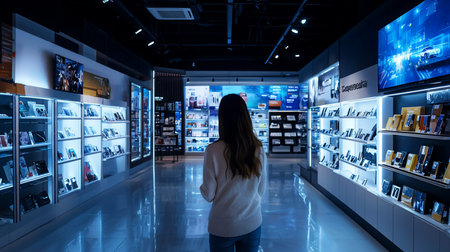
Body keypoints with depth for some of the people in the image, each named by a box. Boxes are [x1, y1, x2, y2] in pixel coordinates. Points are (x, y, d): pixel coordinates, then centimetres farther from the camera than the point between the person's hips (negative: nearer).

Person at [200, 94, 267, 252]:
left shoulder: (213, 151, -22)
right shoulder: (259, 149, -12)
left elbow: (209, 196, -13)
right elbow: (261, 190, 0)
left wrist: (202, 187, 8)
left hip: (222, 228, -2)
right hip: (252, 225, 3)